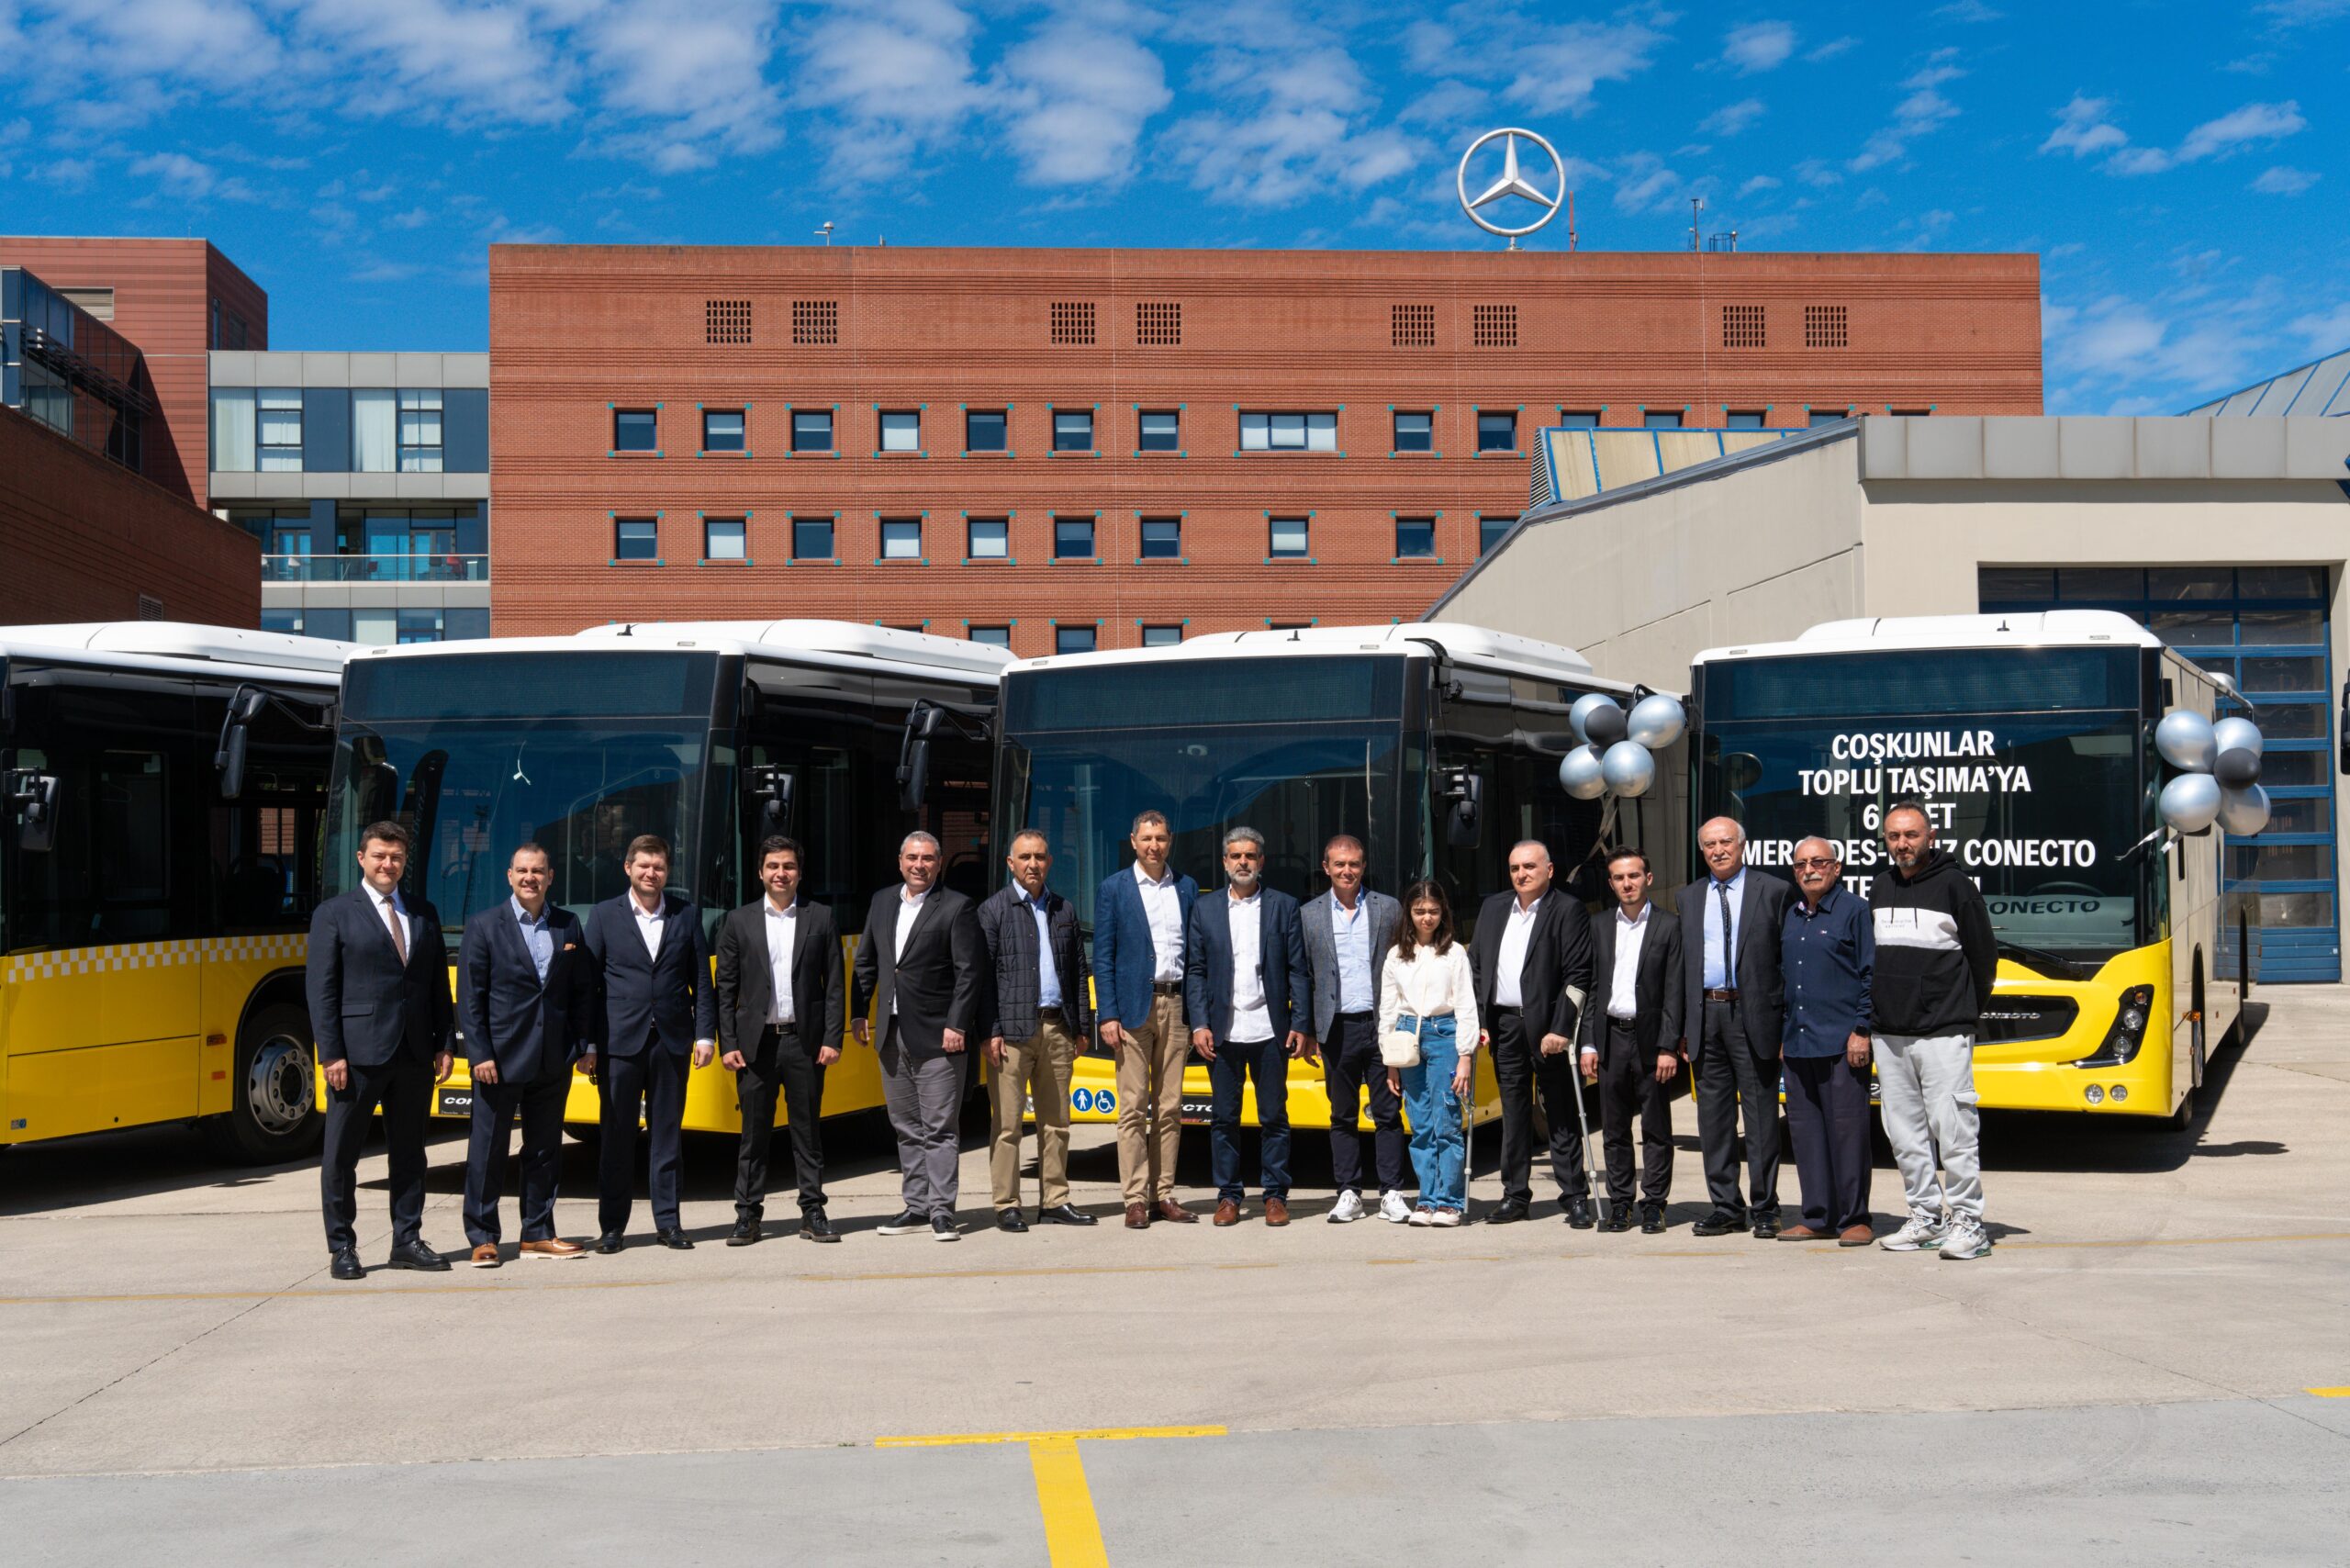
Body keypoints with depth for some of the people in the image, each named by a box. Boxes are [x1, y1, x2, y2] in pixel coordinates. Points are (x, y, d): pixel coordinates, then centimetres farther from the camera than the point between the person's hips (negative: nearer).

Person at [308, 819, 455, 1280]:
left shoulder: (424, 913, 13)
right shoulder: (334, 913, 0)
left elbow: (439, 984, 14)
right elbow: (320, 988, -5)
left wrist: (444, 1044, 6)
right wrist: (331, 1054, -11)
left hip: (415, 1053, 4)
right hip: (358, 1051, -4)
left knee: (409, 1151, 10)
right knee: (340, 1154, 2)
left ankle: (407, 1242, 18)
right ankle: (341, 1247, 11)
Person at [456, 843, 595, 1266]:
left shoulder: (569, 925, 8)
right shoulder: (484, 926, -3)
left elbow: (583, 990, 10)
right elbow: (470, 998, -6)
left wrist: (584, 1044, 2)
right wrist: (479, 1055, -12)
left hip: (553, 1060, 4)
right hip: (501, 1058, -4)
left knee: (545, 1149, 10)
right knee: (487, 1150, 2)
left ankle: (538, 1234, 19)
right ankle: (482, 1238, 11)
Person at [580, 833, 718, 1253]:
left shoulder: (686, 915, 8)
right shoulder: (604, 916, 4)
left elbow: (702, 981, 9)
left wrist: (705, 1035, 1)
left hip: (672, 1040, 1)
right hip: (620, 1041, -1)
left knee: (667, 1133, 6)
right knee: (617, 1135, 2)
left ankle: (667, 1222, 13)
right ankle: (611, 1226, 10)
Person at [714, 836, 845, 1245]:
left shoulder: (821, 919, 6)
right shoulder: (739, 922, 6)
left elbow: (834, 985, 4)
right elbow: (725, 989, 5)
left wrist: (832, 1039, -5)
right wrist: (727, 1044, -3)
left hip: (805, 1042, 0)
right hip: (756, 1042, 0)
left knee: (808, 1129, 6)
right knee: (754, 1131, 4)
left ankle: (813, 1213, 12)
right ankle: (748, 1215, 10)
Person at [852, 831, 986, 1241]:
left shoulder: (956, 907, -6)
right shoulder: (882, 901, 12)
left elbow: (970, 972, -10)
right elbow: (866, 962, 18)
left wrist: (956, 1025, -15)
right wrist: (859, 1013, 11)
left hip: (937, 1037, -6)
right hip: (891, 1035, 6)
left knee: (938, 1129, -4)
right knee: (906, 1128, 11)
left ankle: (941, 1211, -1)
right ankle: (916, 1208, 18)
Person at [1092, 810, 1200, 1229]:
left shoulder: (1187, 888, 11)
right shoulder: (1113, 889, 3)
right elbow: (1103, 956, 0)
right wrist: (1107, 1015, -9)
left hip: (1176, 1006, 3)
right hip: (1133, 1006, -3)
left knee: (1170, 1108, 5)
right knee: (1133, 1107, -3)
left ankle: (1163, 1195, 11)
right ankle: (1135, 1199, 0)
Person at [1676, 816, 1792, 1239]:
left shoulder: (1773, 892, 3)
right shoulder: (1687, 899, 14)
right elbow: (1680, 964, 14)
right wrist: (1682, 1028, 7)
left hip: (1753, 1014, -4)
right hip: (1705, 1015, 4)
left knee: (1761, 1116, -1)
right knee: (1713, 1117, 7)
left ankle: (1764, 1208, 7)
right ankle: (1726, 1207, 15)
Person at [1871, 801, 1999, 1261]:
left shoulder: (1954, 885, -4)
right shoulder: (1880, 889, 13)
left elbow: (1984, 955, 0)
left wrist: (1967, 1011, 7)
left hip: (1943, 1033, -6)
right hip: (1889, 1034, 6)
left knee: (1954, 1129, -8)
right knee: (1905, 1134, 8)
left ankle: (1967, 1221, -2)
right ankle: (1926, 1219, 16)